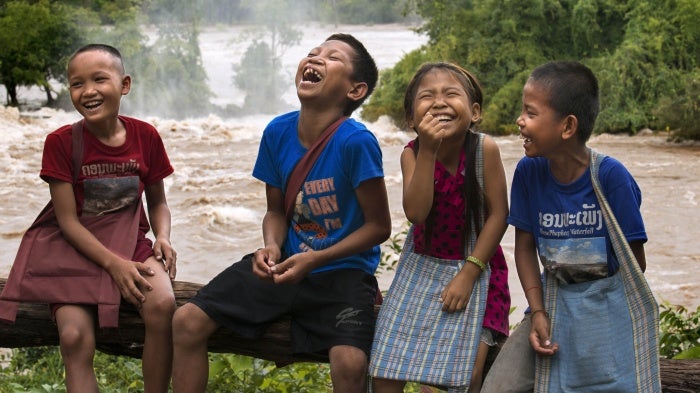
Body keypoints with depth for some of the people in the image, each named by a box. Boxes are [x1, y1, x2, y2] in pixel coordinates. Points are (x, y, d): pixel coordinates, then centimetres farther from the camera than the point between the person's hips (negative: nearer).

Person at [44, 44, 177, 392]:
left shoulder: (145, 136, 0)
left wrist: (163, 238, -9)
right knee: (74, 336, -27)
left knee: (162, 304, -30)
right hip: (80, 250, -1)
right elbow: (68, 220, -9)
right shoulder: (61, 142, -7)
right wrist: (113, 263, -20)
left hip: (133, 244, 1)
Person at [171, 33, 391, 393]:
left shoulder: (356, 141, -20)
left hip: (343, 271, -5)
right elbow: (276, 211, 9)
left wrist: (315, 259, -21)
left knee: (350, 363, -31)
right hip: (286, 264, 5)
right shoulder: (278, 132, -3)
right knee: (187, 321, -5)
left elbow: (379, 226, -14)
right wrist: (271, 247, -13)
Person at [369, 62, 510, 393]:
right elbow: (416, 213, -26)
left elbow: (498, 214, -14)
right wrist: (428, 151, -33)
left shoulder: (485, 149, -17)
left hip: (473, 267, -2)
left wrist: (469, 273, -18)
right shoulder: (412, 154, -12)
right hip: (423, 266, 2)